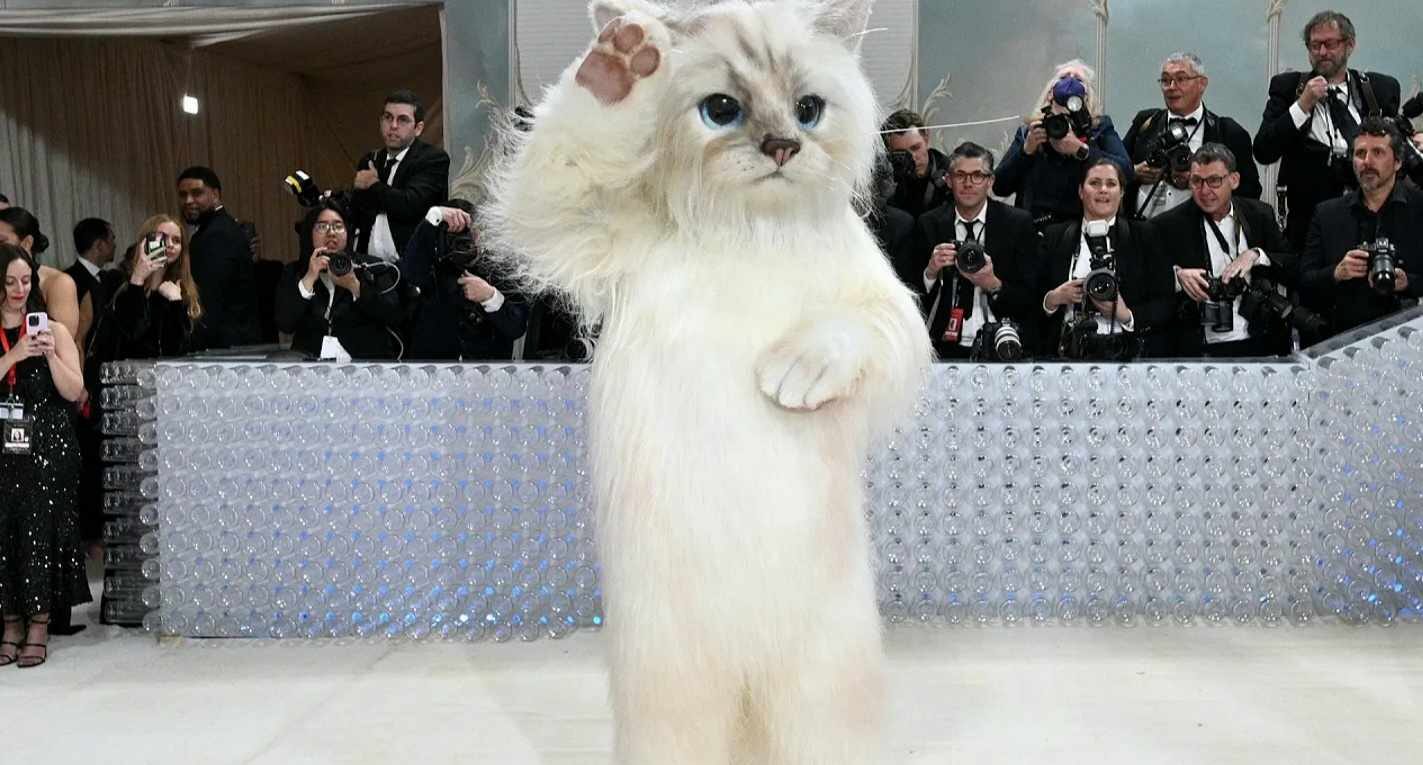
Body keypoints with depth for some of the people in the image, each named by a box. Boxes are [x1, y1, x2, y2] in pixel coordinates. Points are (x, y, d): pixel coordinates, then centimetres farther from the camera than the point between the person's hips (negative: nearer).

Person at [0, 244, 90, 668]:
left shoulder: (54, 330, 5)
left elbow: (74, 391, 1)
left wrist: (51, 355, -13)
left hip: (47, 447, -1)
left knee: (41, 531, -3)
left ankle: (38, 627, 4)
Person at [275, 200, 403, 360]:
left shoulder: (372, 267, 9)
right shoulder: (294, 273, 14)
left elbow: (393, 316, -3)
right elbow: (284, 325, 0)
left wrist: (354, 285, -11)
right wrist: (309, 279, -6)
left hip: (365, 362, -1)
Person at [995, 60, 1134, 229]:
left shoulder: (1100, 128, 11)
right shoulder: (1028, 131, 13)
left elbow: (1126, 171, -5)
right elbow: (999, 187, 7)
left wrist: (1081, 149, -14)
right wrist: (1027, 149, -5)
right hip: (1032, 228, 1)